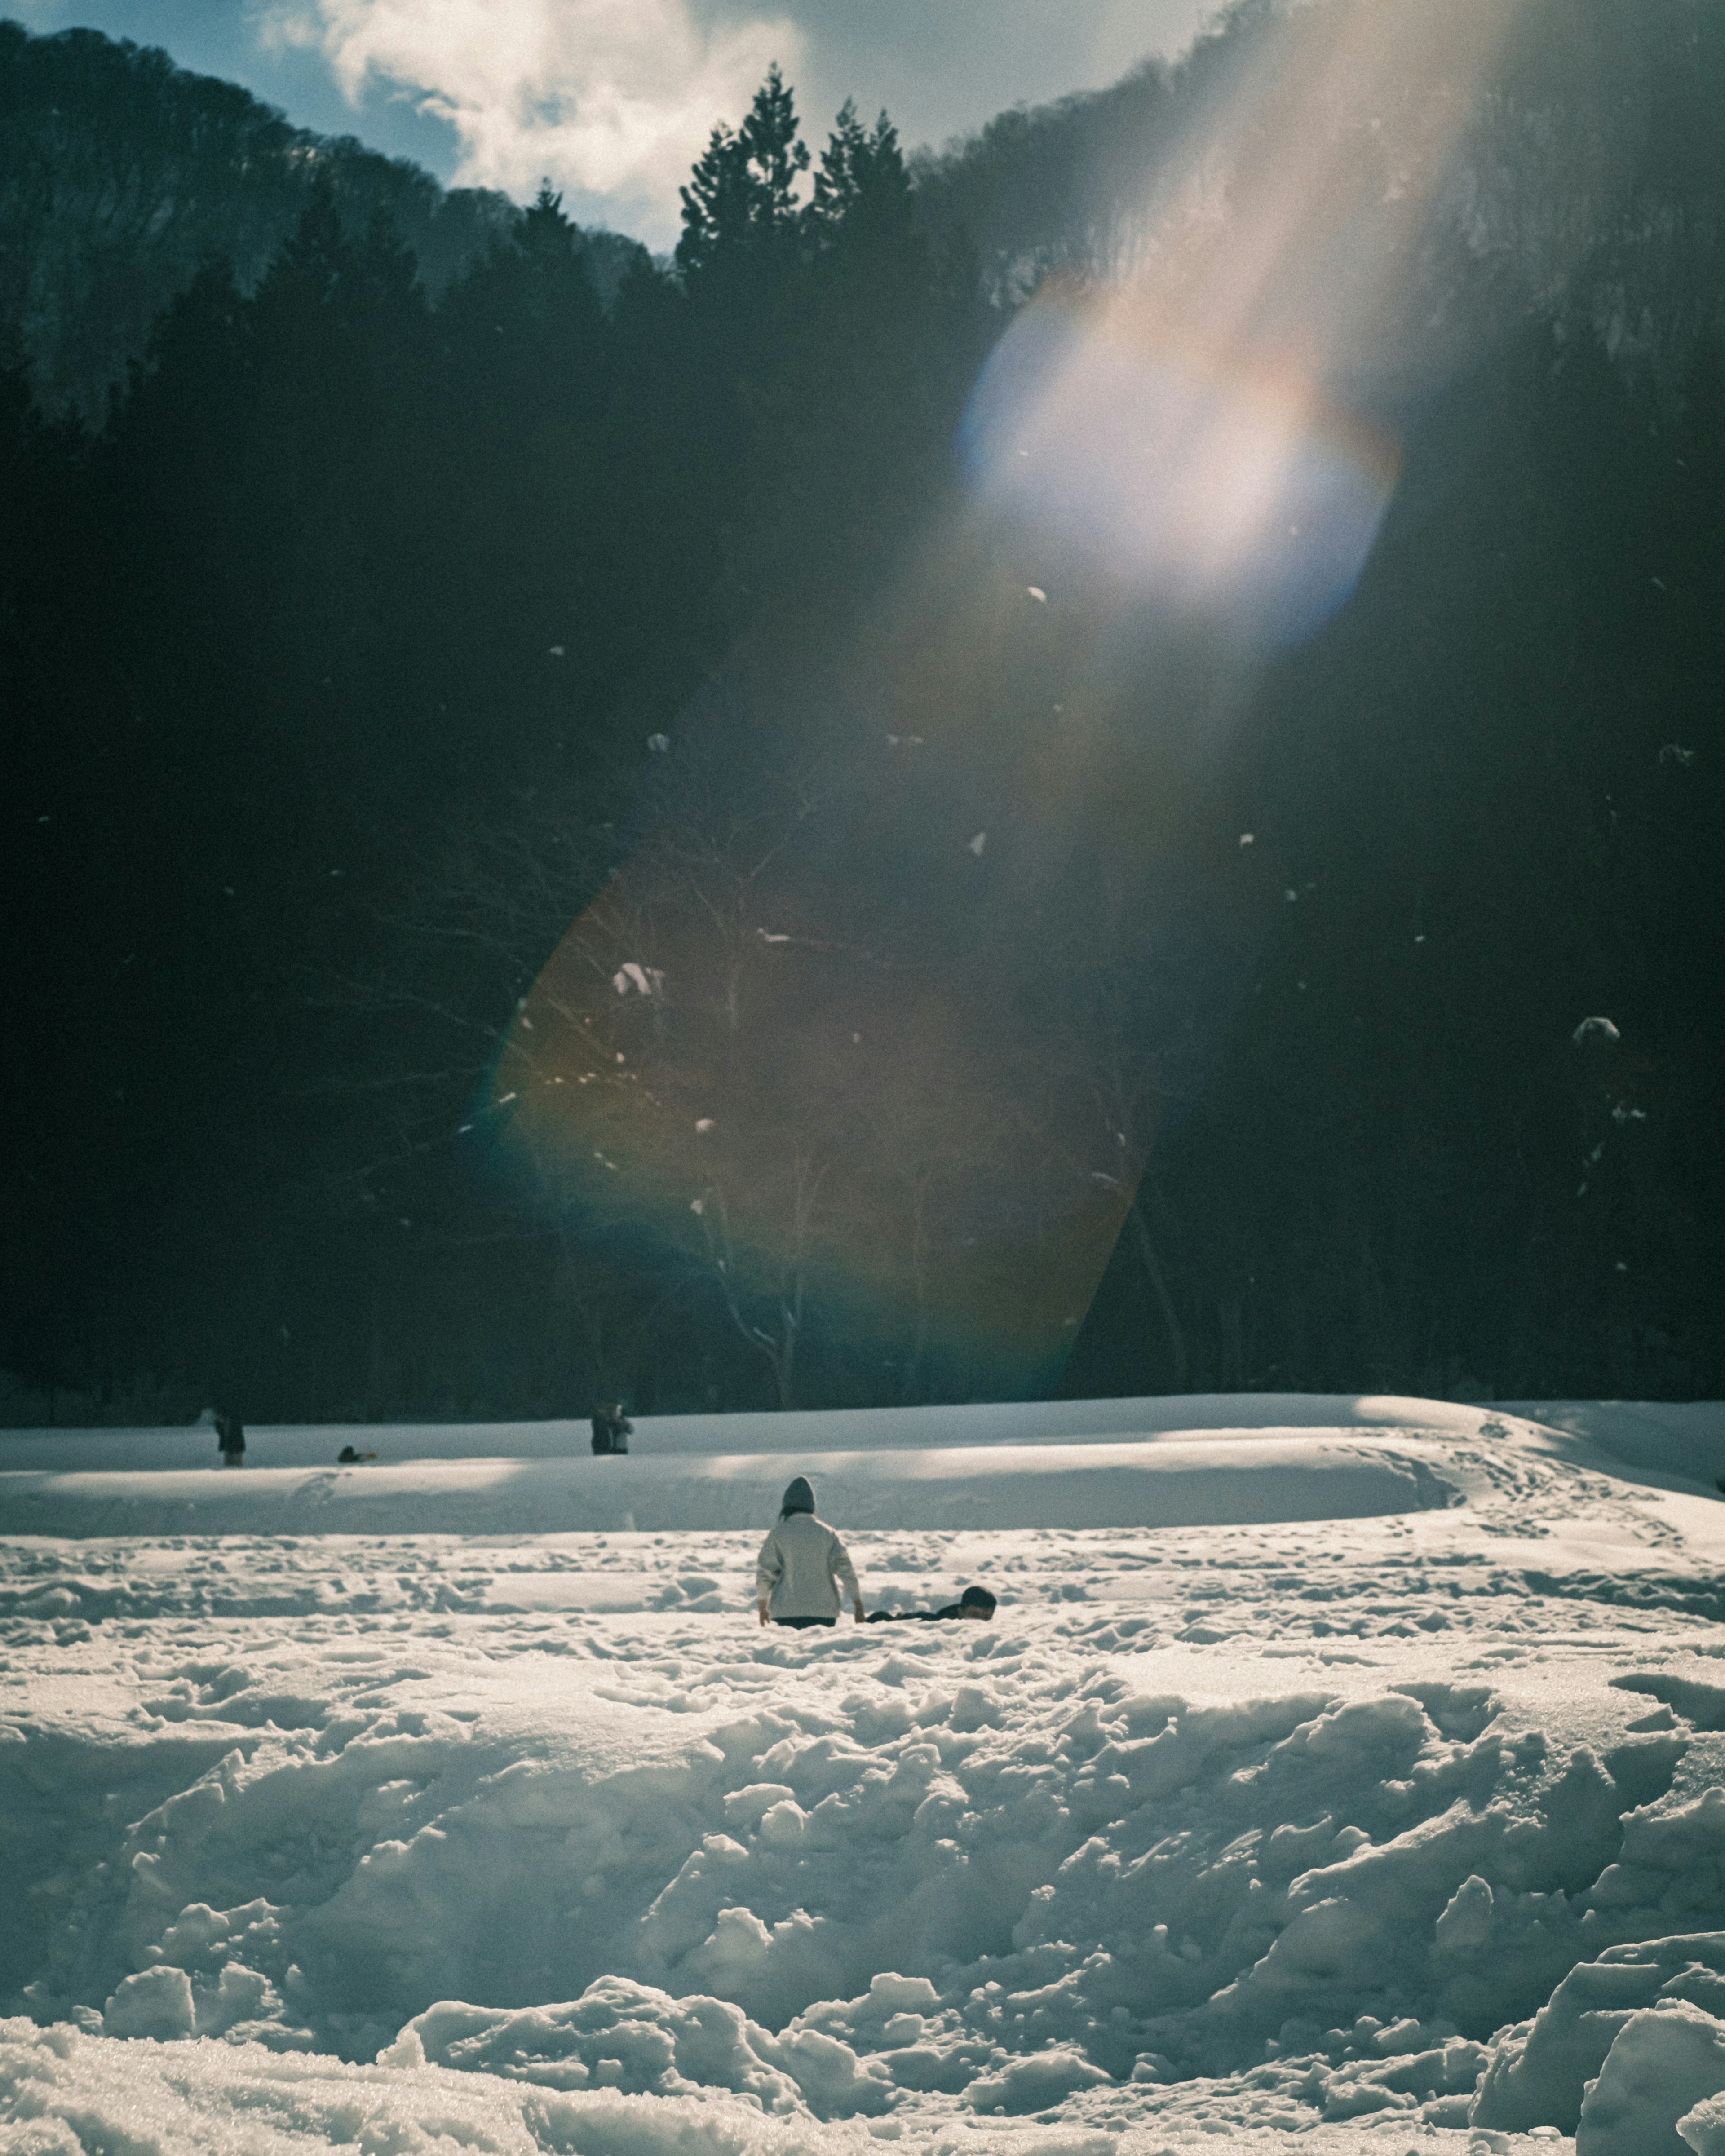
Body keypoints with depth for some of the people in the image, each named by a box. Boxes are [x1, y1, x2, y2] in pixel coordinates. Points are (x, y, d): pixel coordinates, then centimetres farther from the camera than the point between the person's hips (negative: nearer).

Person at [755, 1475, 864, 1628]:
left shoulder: (779, 1534, -1)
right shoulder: (827, 1533, 6)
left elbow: (765, 1572, -2)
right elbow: (846, 1570, 0)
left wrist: (762, 1608, 10)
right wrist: (859, 1606, 3)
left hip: (787, 1612, -2)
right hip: (825, 1611, 2)